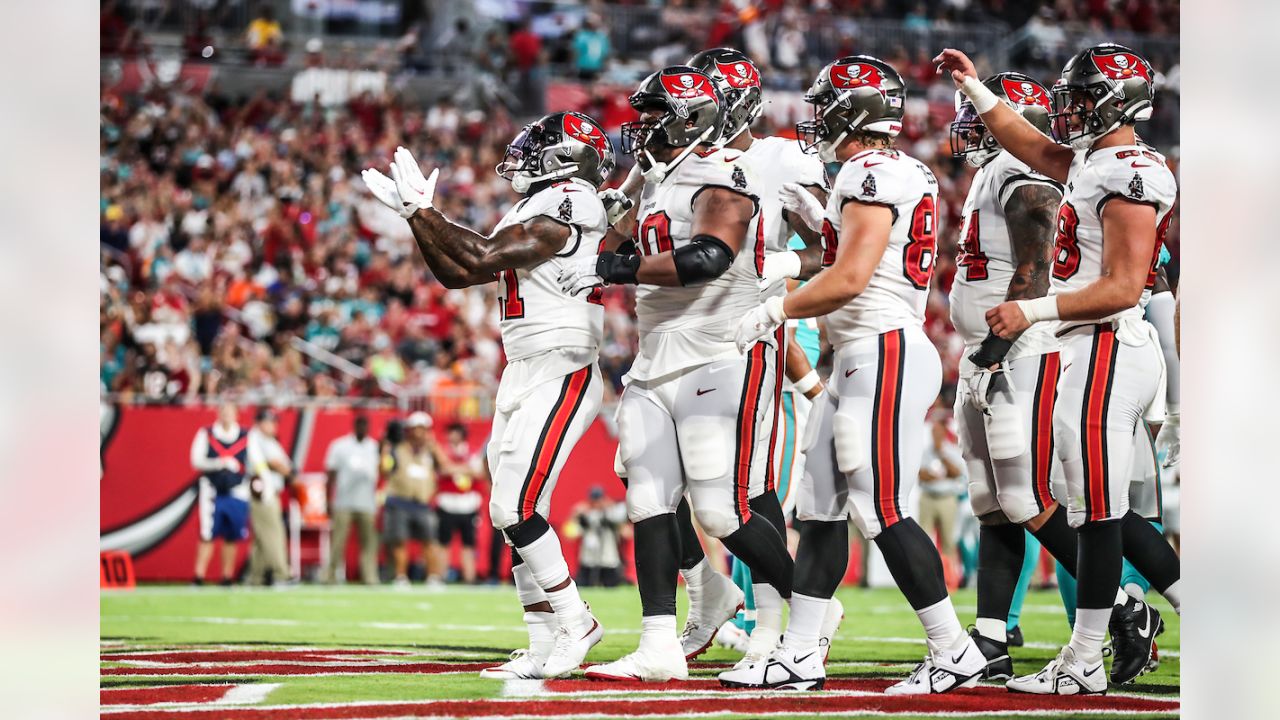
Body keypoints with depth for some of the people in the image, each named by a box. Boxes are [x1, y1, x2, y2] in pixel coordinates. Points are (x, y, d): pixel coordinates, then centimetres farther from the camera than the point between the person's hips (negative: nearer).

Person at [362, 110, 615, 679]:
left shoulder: (564, 206, -14)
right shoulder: (531, 212, 16)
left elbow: (480, 260, -20)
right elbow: (455, 273, 18)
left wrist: (422, 209, -13)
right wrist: (414, 213, 10)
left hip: (560, 376, -10)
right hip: (523, 376, 10)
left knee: (515, 508, -14)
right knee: (515, 511, 7)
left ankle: (574, 623, -3)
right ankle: (545, 643, 10)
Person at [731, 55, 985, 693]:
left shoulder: (872, 174, -13)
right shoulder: (908, 174, 16)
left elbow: (850, 280, -21)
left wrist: (772, 313, -11)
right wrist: (815, 216, 26)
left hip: (884, 354, -10)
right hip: (857, 361, 10)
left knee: (881, 513, -8)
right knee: (821, 507, 9)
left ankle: (953, 652, -3)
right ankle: (799, 656, 11)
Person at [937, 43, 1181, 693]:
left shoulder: (1128, 175, -16)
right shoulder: (1090, 163, 13)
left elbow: (1122, 287, -21)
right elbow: (1030, 146, 33)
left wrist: (1032, 312, -20)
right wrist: (975, 89, 33)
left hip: (1106, 352, -10)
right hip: (1100, 353, 10)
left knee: (1098, 512, -4)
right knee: (1106, 509, 14)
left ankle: (1083, 664, 1)